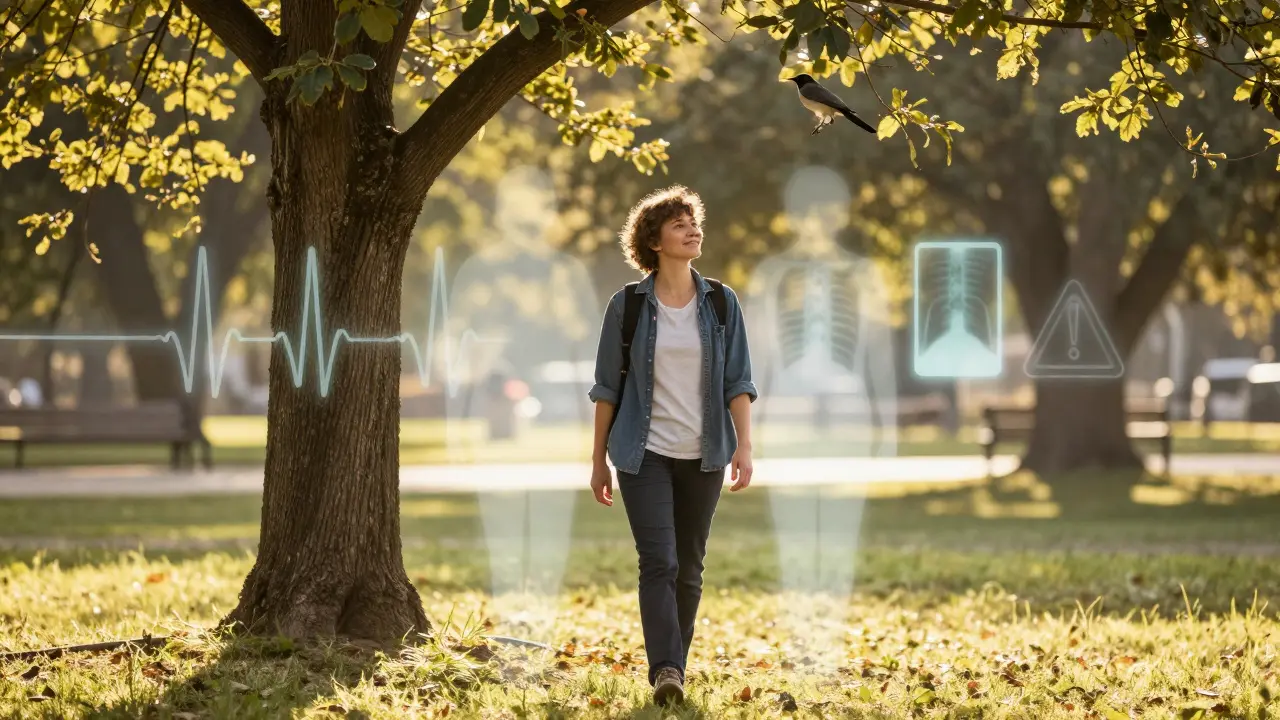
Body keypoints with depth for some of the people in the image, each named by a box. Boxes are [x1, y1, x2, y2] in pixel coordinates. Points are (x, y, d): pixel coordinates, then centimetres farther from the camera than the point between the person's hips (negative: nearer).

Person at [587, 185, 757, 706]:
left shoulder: (721, 303, 5)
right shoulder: (628, 305, 0)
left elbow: (738, 381, 3)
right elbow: (607, 387, 4)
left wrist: (744, 445, -9)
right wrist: (598, 461, 5)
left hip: (703, 456, 2)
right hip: (645, 453, -2)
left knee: (689, 568, 7)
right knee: (659, 562, -14)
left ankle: (675, 668, 17)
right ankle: (665, 673, -23)